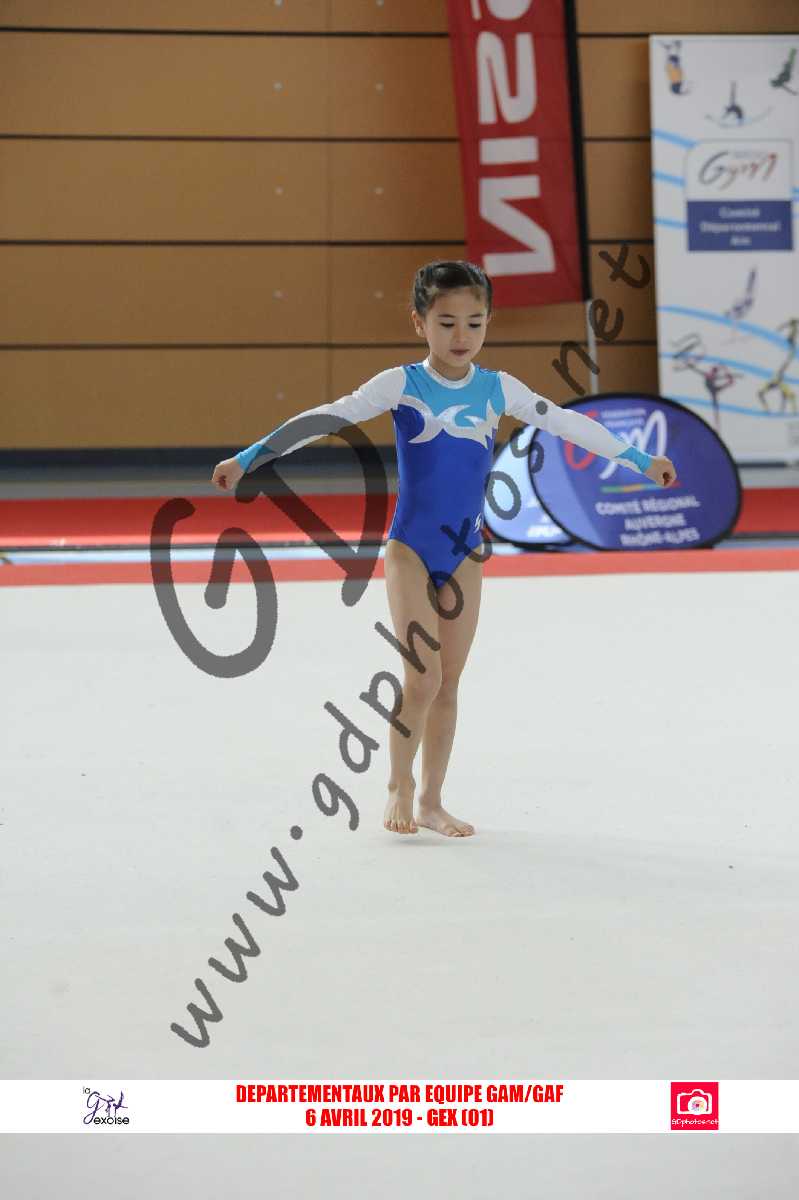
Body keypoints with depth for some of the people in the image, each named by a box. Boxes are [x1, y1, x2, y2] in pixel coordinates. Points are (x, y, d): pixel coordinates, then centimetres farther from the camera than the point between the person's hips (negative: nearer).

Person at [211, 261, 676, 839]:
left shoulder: (498, 388, 2)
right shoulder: (401, 384, -8)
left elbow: (567, 422, 9)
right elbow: (329, 418, -13)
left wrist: (640, 459, 14)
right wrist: (249, 456, -18)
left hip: (466, 553, 4)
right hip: (410, 551, -4)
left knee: (449, 683, 9)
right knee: (422, 679, -11)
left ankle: (431, 800, 21)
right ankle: (400, 785, 12)